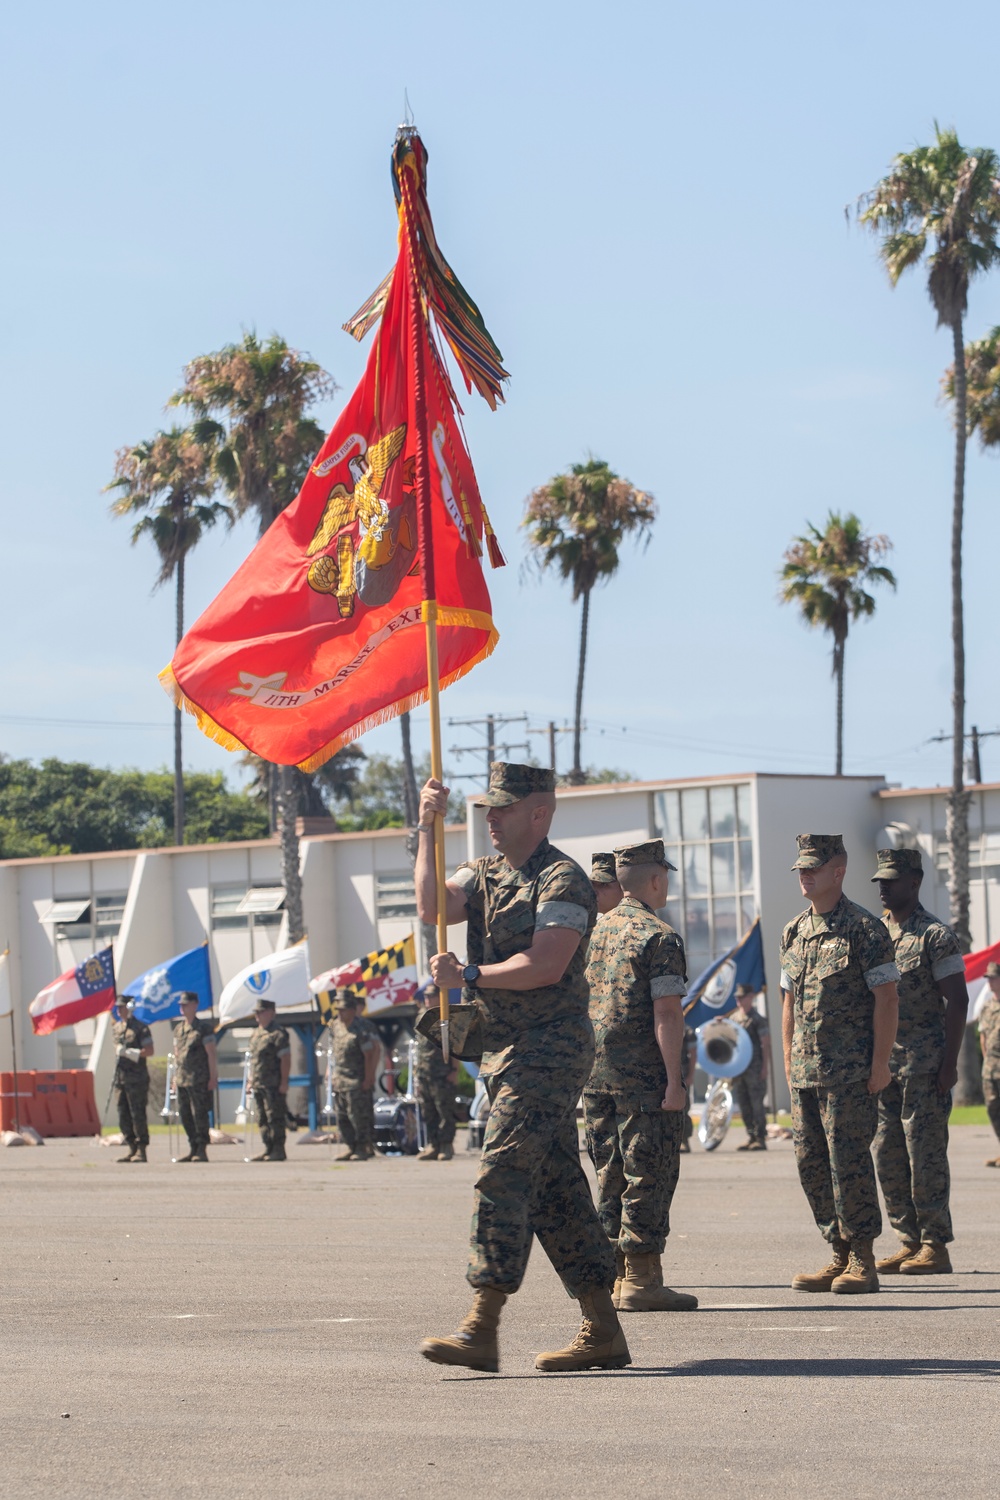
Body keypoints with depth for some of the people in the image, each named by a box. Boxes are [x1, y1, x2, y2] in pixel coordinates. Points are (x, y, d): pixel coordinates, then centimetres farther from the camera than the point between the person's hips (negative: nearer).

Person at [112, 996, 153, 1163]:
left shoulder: (141, 1028, -6)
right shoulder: (116, 1028, 14)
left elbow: (149, 1051, -11)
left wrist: (129, 1052, -17)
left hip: (136, 1078, -7)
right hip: (120, 1077, 7)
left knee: (138, 1114, -6)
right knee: (123, 1115, 6)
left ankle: (141, 1151, -2)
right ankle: (132, 1148, 14)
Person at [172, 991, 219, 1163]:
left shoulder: (204, 1028, -6)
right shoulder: (178, 1029, 14)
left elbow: (211, 1054, -8)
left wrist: (213, 1078, -11)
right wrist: (176, 1075, 15)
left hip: (199, 1080, -7)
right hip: (182, 1079, 7)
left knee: (199, 1114, -7)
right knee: (185, 1114, 6)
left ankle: (202, 1150, -2)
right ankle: (192, 1149, 13)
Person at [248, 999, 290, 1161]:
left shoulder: (278, 1034, -10)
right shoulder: (256, 1034, 17)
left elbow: (286, 1059, -14)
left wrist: (284, 1082, -18)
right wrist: (251, 1079, 18)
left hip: (273, 1086, -9)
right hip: (258, 1085, 9)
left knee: (275, 1118, -6)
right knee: (262, 1119, 10)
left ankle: (278, 1150, -2)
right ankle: (267, 1149, 15)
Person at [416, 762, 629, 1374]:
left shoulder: (563, 880, -10)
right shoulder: (485, 872, 15)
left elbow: (545, 965, -19)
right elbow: (433, 907, -1)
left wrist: (468, 975, -14)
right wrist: (429, 830, -5)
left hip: (549, 1048, -9)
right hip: (508, 1050, 9)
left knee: (503, 1174, -15)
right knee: (556, 1187, 9)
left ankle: (482, 1329, -18)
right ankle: (604, 1332, 12)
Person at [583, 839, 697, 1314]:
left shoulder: (596, 933, 13)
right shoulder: (658, 937, -10)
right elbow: (666, 1014, -17)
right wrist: (674, 1080, -17)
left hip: (597, 1074, 7)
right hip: (645, 1075, -7)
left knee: (611, 1176, 11)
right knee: (648, 1176, -4)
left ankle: (614, 1276, 13)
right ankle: (641, 1279, -5)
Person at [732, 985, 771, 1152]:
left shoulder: (757, 1019, -6)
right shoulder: (733, 1019, 14)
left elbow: (766, 1044, -8)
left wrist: (765, 1067, -14)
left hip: (754, 1067, -7)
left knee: (756, 1103, -7)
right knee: (743, 1105, 7)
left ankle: (761, 1138, -5)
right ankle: (751, 1136, 12)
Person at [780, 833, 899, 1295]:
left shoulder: (864, 929, -6)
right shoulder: (794, 932, 14)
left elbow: (886, 999, -9)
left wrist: (879, 1063, -13)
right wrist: (789, 1061, 14)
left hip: (851, 1074, -7)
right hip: (806, 1073, 7)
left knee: (849, 1162, -7)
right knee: (811, 1164, 7)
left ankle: (862, 1261, -1)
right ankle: (841, 1256, 15)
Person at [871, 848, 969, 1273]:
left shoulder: (935, 936, -7)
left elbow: (957, 1001, -10)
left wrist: (949, 1063, -16)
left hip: (924, 1063, -7)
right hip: (881, 1061, 7)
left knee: (925, 1153, -6)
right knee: (887, 1155, 6)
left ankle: (935, 1247, -2)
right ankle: (909, 1242, 13)